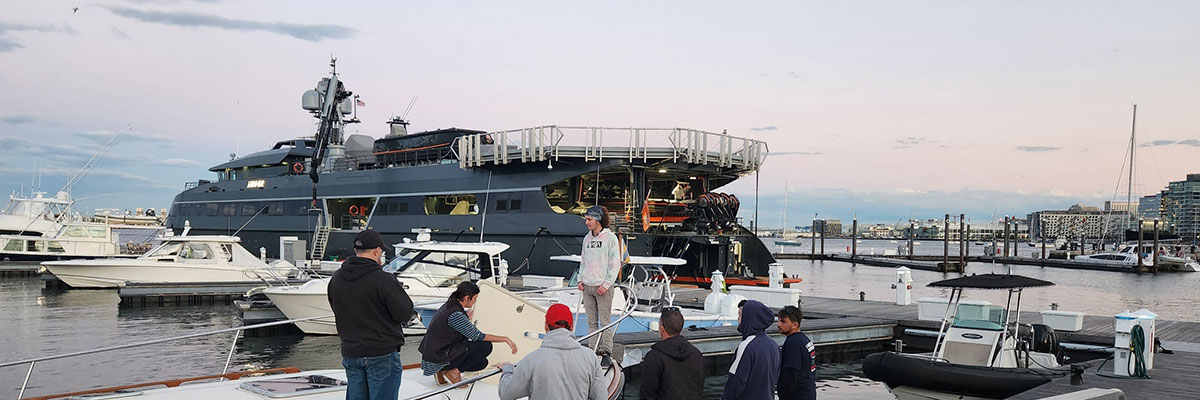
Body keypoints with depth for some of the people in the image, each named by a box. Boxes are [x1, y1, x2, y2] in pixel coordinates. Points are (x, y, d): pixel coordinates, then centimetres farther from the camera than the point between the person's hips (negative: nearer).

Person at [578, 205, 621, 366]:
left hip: (603, 287, -6)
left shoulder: (610, 238, -6)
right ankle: (593, 351, 13)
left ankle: (606, 352, -1)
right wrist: (580, 279, 9)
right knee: (591, 321, 8)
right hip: (587, 287, 6)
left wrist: (606, 284, -13)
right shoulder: (587, 238, 13)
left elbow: (615, 264, -8)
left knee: (605, 321, -5)